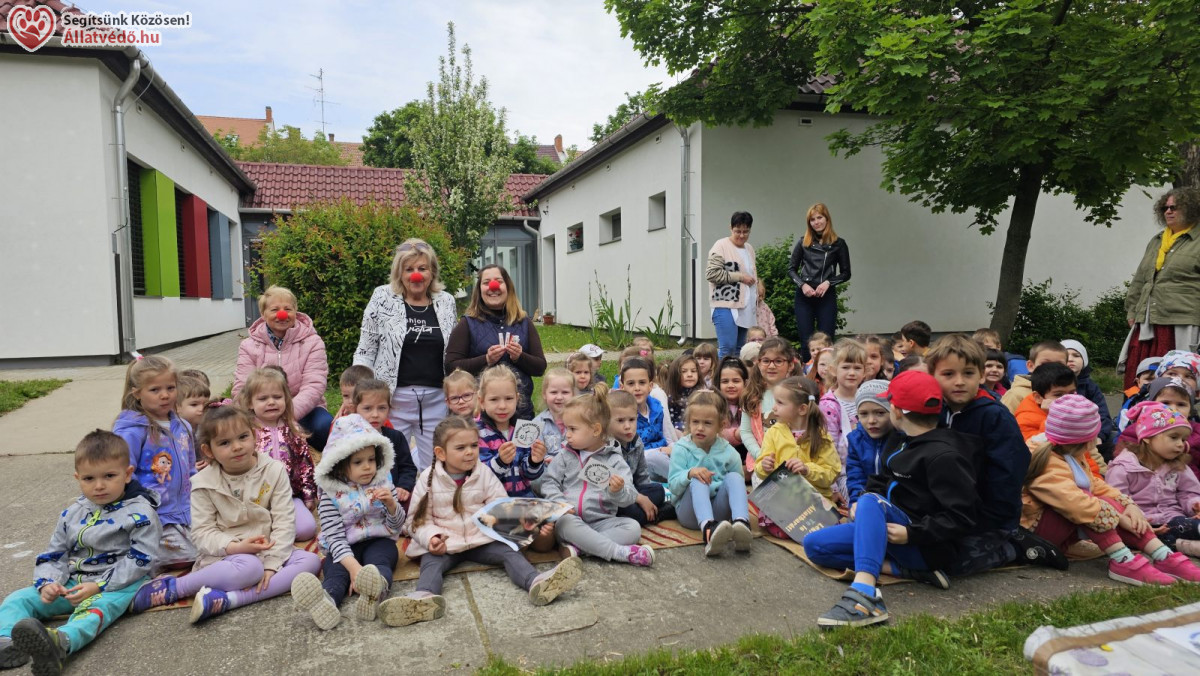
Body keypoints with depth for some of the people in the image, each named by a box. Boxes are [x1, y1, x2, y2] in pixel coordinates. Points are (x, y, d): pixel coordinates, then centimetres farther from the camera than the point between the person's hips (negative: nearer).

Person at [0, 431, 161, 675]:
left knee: (95, 607, -36)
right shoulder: (71, 514, 11)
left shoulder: (140, 513, -9)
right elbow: (53, 555, 15)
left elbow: (140, 559, -14)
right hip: (72, 583, 7)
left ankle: (61, 641, -64)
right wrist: (48, 583, -7)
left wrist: (98, 586, -20)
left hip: (118, 584, -7)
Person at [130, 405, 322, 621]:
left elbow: (284, 522, -7)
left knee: (311, 560, -24)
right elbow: (202, 532, -6)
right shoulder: (203, 483, -4)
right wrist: (235, 546, -24)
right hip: (226, 555, -3)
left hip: (269, 551, 3)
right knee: (249, 568, -36)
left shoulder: (274, 471, -4)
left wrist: (272, 562, -18)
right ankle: (171, 588, -17)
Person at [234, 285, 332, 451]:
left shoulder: (312, 343, -1)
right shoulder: (248, 346, 4)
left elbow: (313, 387, -14)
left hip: (302, 411, -1)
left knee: (325, 426, -33)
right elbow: (242, 389, -6)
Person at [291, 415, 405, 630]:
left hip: (378, 541, 1)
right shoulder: (331, 493, -5)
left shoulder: (383, 483, 3)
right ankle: (325, 601, -64)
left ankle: (375, 593, -65)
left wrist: (391, 505, -17)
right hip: (345, 548, 0)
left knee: (378, 563, -31)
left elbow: (397, 525, 7)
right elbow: (335, 536, -13)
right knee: (335, 572, -31)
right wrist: (352, 565, -31)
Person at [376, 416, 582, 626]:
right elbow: (419, 519, 0)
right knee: (431, 563, -30)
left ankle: (536, 582, -48)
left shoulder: (484, 473, 3)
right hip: (443, 544, -1)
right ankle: (424, 597, -60)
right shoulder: (428, 479, -1)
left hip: (482, 539, 1)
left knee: (509, 552, -23)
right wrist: (431, 538, -20)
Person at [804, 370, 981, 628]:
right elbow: (882, 482, 19)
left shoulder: (943, 455, -16)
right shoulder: (900, 443, 11)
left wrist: (911, 534, -25)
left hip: (927, 546, -9)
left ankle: (864, 593, -53)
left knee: (871, 502, -36)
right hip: (886, 529, 9)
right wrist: (859, 504, -2)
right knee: (814, 544, -5)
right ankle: (911, 570, -13)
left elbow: (963, 517, -20)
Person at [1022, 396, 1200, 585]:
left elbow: (1096, 485, 9)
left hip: (1064, 528, 10)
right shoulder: (1049, 467, -25)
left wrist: (1128, 505, -6)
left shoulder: (1071, 458, 9)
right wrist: (1118, 518, -25)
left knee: (1115, 505, -6)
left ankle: (1164, 557, -10)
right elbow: (1075, 502, -35)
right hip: (1036, 525, -10)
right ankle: (1122, 561, -30)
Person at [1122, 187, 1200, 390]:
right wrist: (1132, 311, 16)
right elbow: (1139, 280, 23)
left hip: (1180, 325, -6)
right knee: (1136, 381, 5)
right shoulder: (1156, 241, 20)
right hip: (1147, 322, 6)